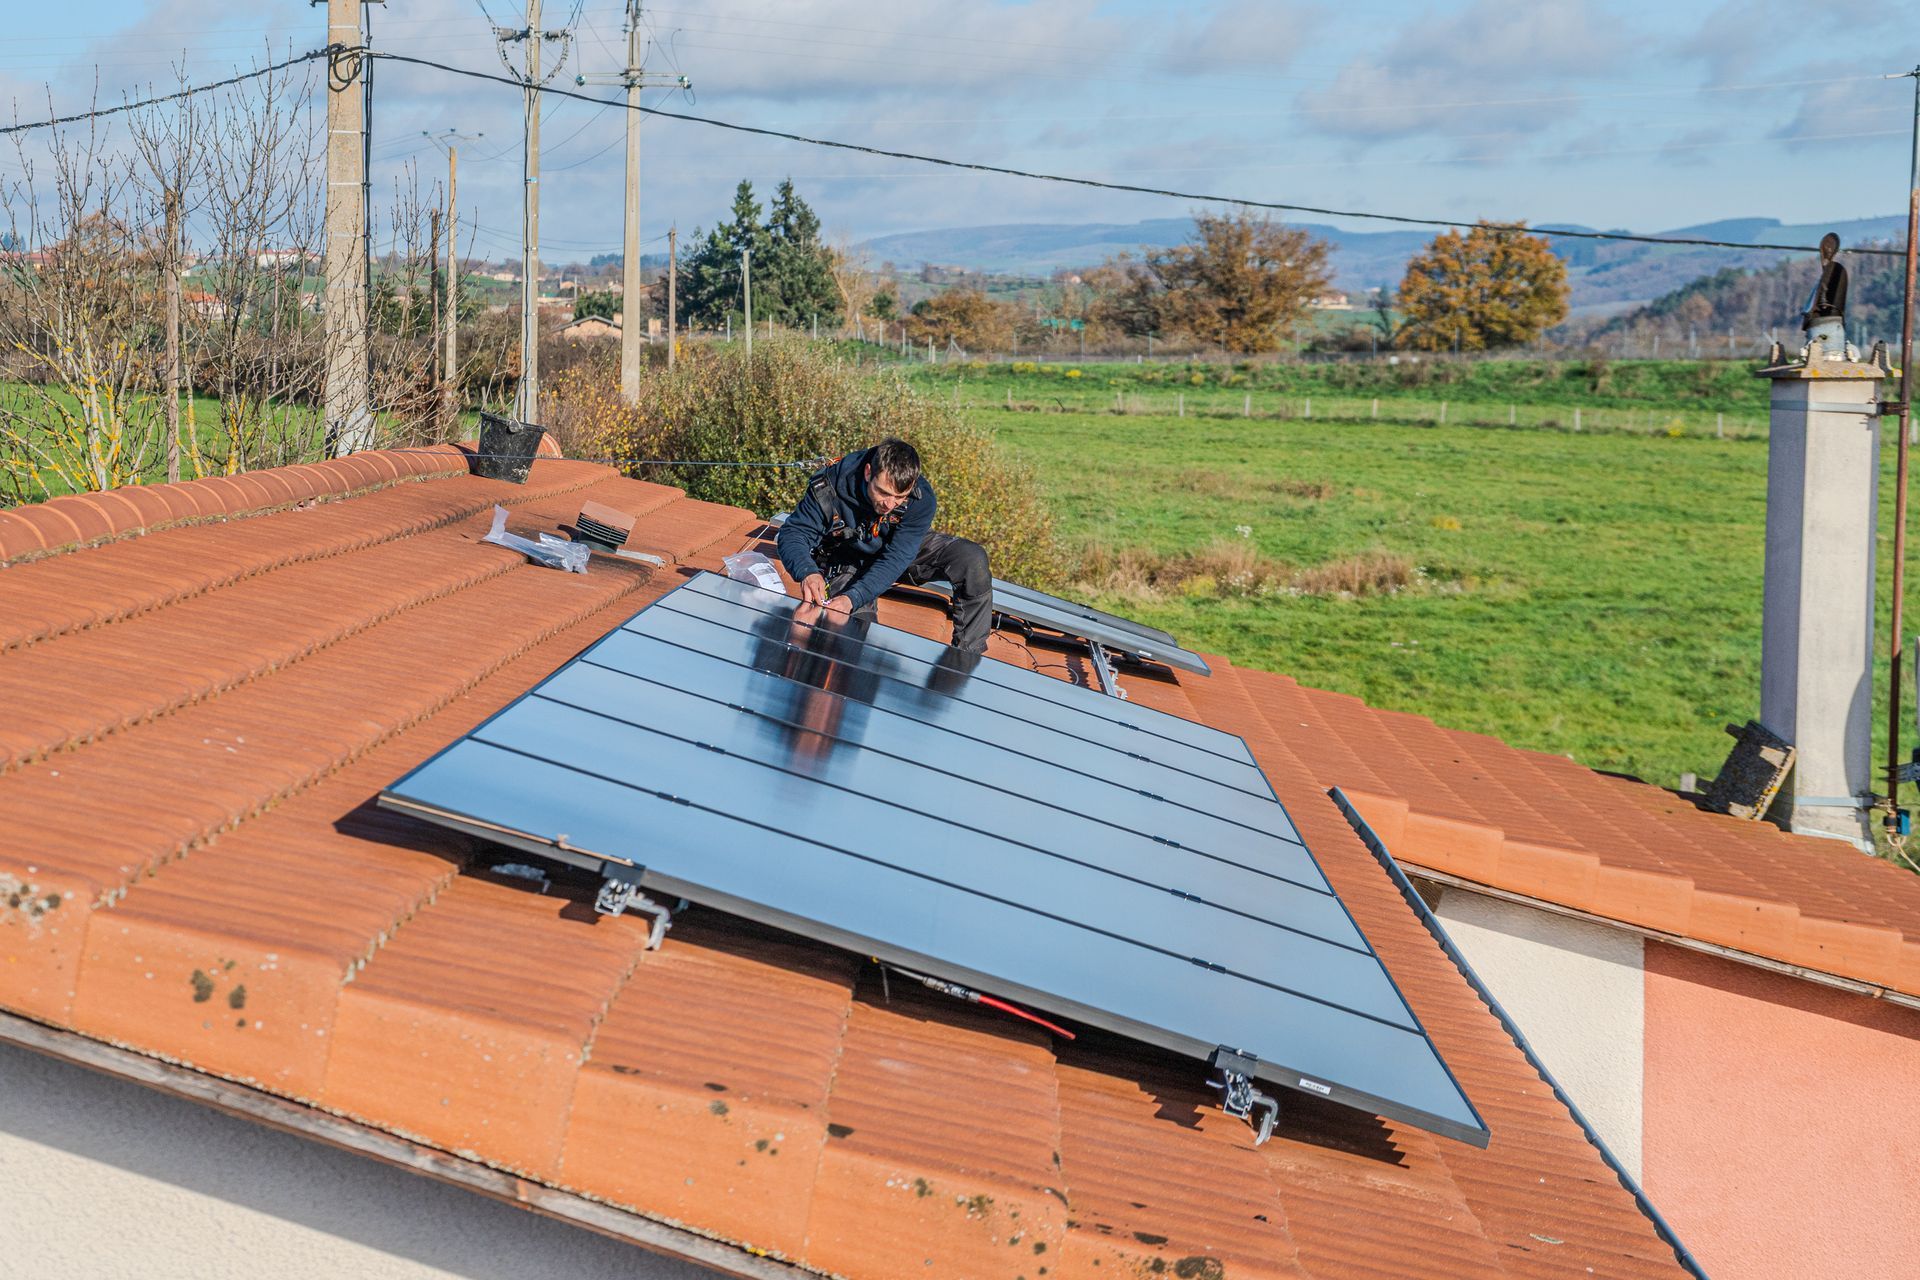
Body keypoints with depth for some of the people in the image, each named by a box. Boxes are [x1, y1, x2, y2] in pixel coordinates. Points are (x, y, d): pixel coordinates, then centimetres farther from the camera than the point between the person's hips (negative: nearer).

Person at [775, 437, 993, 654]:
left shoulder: (922, 498, -30)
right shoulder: (829, 487, -32)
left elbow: (895, 560, -30)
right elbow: (793, 534, -26)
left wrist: (852, 598, -45)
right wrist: (807, 573, -49)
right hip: (848, 562, -1)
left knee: (973, 557, -21)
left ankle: (968, 658, -12)